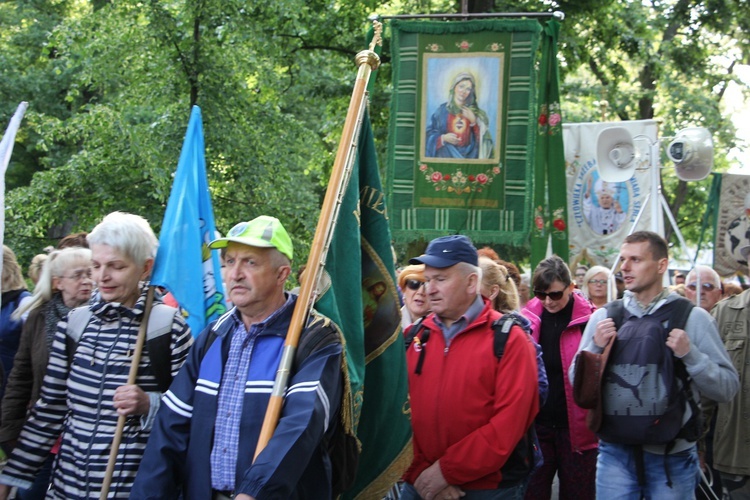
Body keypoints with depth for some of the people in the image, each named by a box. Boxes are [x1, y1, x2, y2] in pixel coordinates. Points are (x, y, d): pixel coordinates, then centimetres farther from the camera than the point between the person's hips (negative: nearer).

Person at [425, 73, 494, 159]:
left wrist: (473, 121, -6)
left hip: (468, 155, 1)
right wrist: (443, 138, -9)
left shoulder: (474, 111, 10)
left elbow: (481, 137, 5)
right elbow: (429, 133, 7)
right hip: (446, 155, -1)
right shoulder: (442, 110, 6)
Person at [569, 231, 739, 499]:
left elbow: (727, 388, -4)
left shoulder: (693, 318, -1)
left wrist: (690, 355, -18)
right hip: (615, 452, 2)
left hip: (672, 456, -2)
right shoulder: (603, 317, 6)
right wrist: (594, 347, -8)